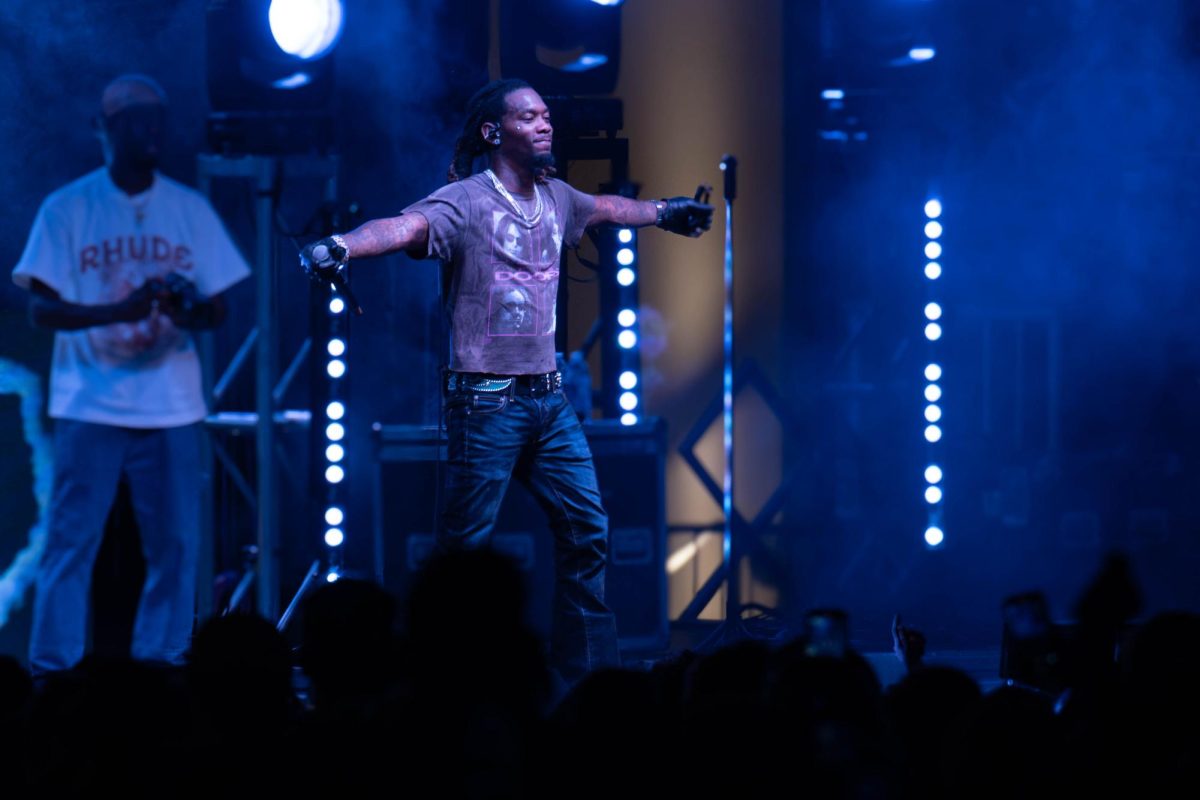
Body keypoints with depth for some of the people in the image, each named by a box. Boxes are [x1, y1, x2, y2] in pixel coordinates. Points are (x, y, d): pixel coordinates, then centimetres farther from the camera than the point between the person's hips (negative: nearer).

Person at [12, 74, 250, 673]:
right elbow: (42, 309, -5)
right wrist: (122, 310, -21)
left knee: (174, 546, 0)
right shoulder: (67, 210, 1)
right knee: (71, 543, -6)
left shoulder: (191, 210, 10)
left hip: (171, 405, 3)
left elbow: (218, 309, 10)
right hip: (90, 404, -3)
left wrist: (189, 308, -14)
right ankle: (54, 675, -2)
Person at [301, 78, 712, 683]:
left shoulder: (555, 199, 12)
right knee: (466, 546, -5)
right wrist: (339, 247, -50)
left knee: (586, 529, 8)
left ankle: (585, 672, 19)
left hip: (548, 399, 8)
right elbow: (405, 226, -31)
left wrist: (664, 213, 52)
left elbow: (606, 208, 35)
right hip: (486, 401, -8)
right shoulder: (466, 201, -12)